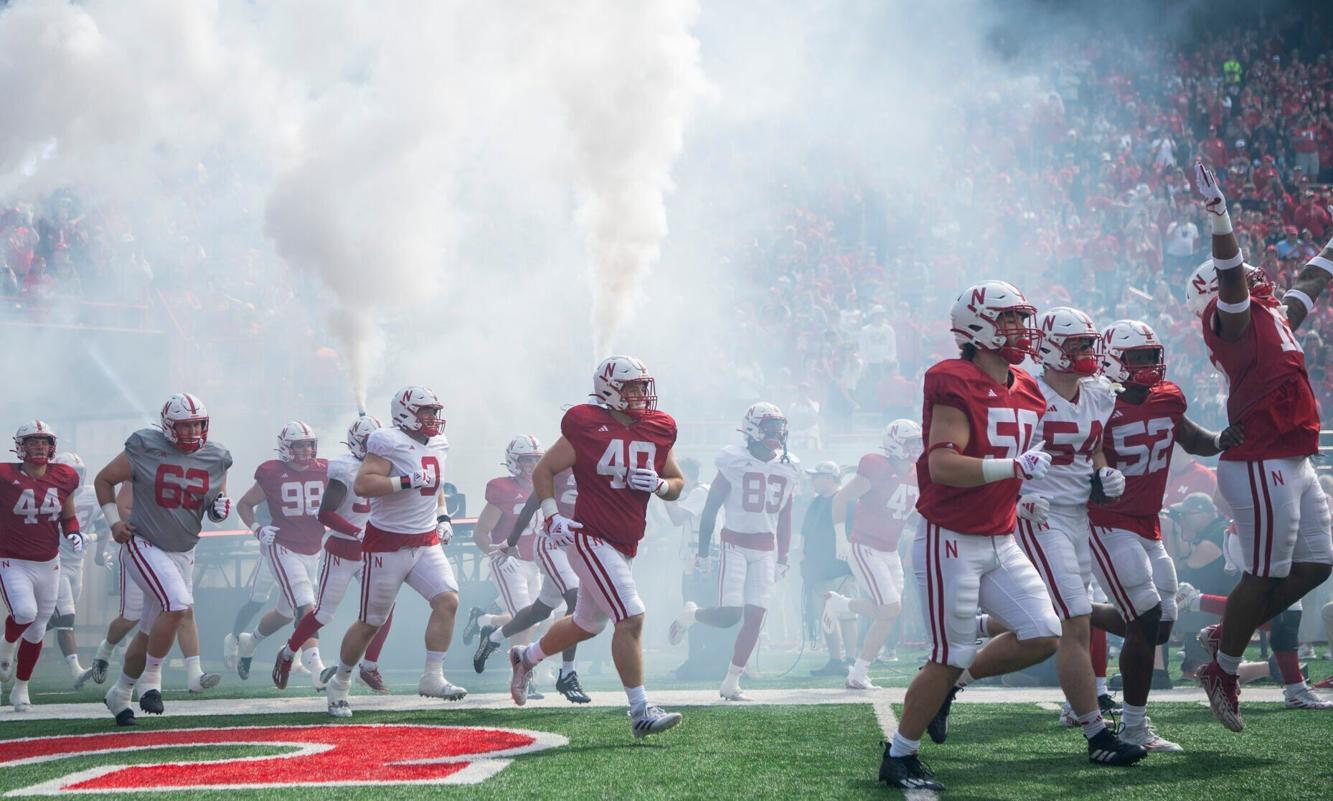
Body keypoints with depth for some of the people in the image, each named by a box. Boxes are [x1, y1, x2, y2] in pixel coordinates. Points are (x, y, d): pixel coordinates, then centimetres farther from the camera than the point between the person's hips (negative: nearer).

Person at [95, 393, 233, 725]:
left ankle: (120, 692, 30)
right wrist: (114, 521, -8)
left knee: (151, 631, 12)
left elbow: (218, 498, 16)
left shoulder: (215, 458, 0)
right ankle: (151, 679, -9)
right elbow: (103, 480, 2)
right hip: (145, 545, -5)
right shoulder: (144, 449, -11)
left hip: (183, 552, 5)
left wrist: (220, 507, -8)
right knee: (178, 605, -25)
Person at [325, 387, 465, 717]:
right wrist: (408, 481, -29)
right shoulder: (390, 443, -16)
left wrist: (443, 518, 11)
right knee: (370, 622, 3)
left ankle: (432, 677, -9)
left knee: (448, 600, -15)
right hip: (387, 544, -7)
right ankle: (339, 684, 22)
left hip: (426, 543, 7)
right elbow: (362, 484, -26)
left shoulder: (438, 445, 9)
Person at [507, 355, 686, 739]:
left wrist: (659, 484, -8)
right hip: (591, 538, -8)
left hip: (624, 545, 8)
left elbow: (677, 484, 15)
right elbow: (544, 470, -1)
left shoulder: (658, 430, 6)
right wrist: (551, 515, -14)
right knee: (631, 618, -18)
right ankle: (641, 710, -14)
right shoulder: (587, 427, -11)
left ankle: (525, 657, 47)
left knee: (587, 624, 22)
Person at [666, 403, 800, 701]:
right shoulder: (734, 462, -10)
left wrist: (782, 558, 14)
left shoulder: (787, 468, 6)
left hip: (766, 550, 5)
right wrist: (703, 549, -6)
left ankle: (731, 682, 5)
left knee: (755, 616, -3)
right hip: (735, 544, -5)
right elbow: (711, 508, -5)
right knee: (729, 615, -13)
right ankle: (689, 615, 20)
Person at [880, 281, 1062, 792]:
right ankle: (898, 758, 13)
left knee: (1043, 636, 1)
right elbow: (943, 465, -24)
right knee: (950, 658, -3)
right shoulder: (956, 386, -16)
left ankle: (948, 683, 20)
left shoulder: (1027, 394, 10)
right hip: (950, 542, -8)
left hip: (1000, 543, 8)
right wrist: (1016, 467, -29)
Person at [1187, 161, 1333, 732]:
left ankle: (1227, 635, 24)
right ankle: (1223, 672, 12)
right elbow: (1231, 277, -28)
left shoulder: (1273, 316, 17)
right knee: (1264, 576, -3)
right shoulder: (1233, 317, -9)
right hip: (1262, 467, -10)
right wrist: (1219, 215, -40)